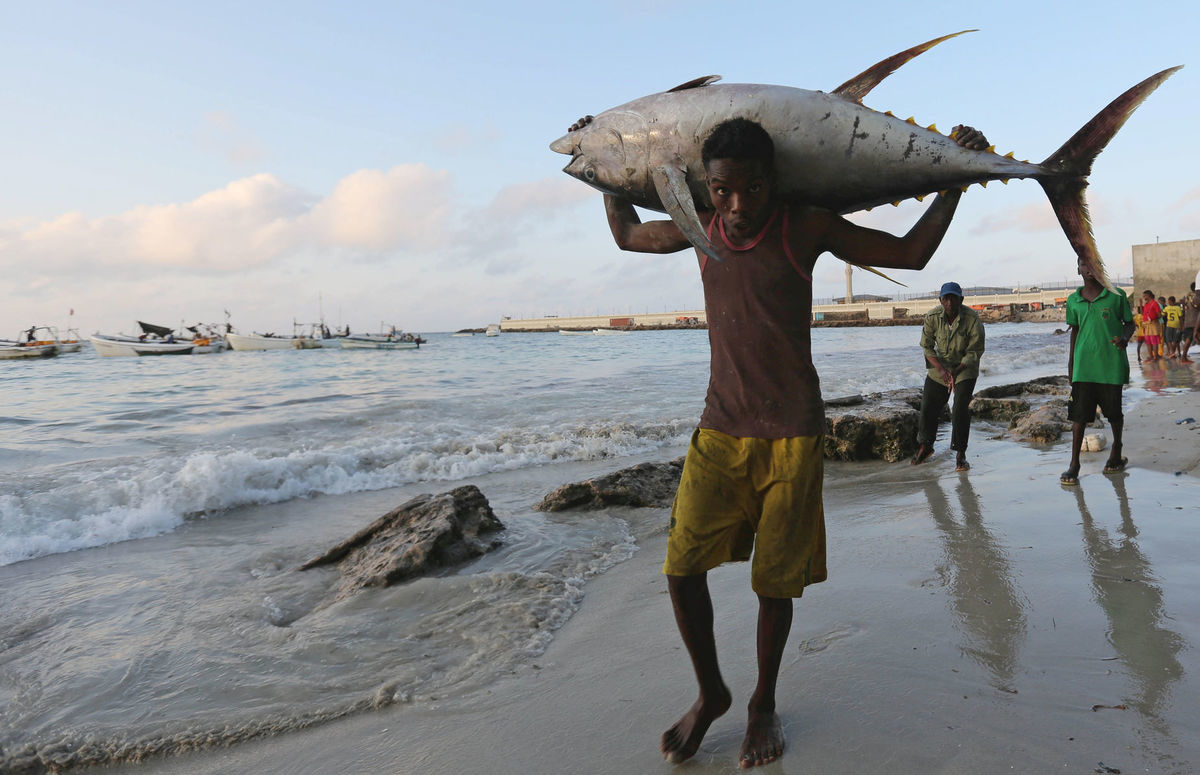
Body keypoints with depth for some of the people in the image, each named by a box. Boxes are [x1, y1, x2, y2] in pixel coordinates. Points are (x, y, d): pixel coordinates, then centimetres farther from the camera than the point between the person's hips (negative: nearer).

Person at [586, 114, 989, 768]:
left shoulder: (807, 226, -6)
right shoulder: (700, 228, 4)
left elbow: (909, 253, 4)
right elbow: (627, 234, 23)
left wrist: (955, 180, 1)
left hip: (791, 434, -2)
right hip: (719, 428, 3)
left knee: (775, 580, 3)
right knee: (682, 565, -5)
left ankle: (763, 704, 27)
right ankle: (710, 693, 20)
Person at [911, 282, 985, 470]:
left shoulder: (972, 319, -22)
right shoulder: (932, 317, -16)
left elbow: (974, 352, -15)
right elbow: (926, 347, -10)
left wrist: (956, 371, -26)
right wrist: (942, 370, -22)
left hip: (965, 367, -3)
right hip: (939, 366, 3)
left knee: (961, 409, -16)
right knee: (928, 407, 5)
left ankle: (961, 455, -3)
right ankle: (925, 446, 30)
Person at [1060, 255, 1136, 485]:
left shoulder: (1116, 296, -1)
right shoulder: (1073, 300, 6)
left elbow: (1129, 323, 8)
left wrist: (1125, 338, -14)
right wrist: (1070, 363, 16)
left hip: (1111, 364, -1)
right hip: (1084, 365, 1)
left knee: (1114, 411, 11)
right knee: (1079, 413, -4)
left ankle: (1116, 452, 37)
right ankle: (1074, 464, -1)